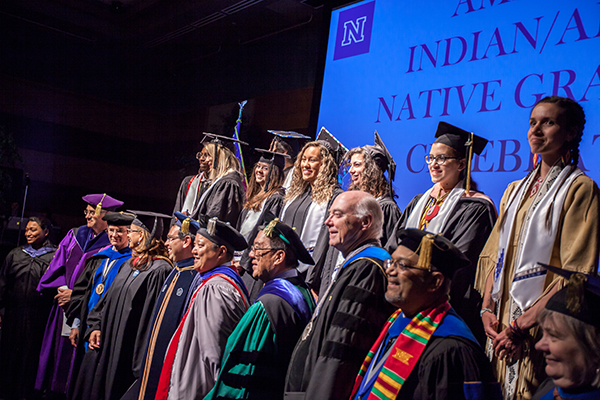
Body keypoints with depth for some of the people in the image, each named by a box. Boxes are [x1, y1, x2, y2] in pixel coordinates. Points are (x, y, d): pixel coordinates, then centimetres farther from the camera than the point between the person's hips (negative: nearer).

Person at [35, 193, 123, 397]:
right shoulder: (75, 235, 11)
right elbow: (58, 265, 11)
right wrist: (62, 288, -5)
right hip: (64, 303, 6)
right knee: (58, 348, 10)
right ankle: (54, 389, 22)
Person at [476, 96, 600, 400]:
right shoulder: (515, 190, 13)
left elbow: (575, 272, -13)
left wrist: (523, 323, -17)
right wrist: (487, 308, -2)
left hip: (541, 327, -5)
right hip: (501, 323, 6)